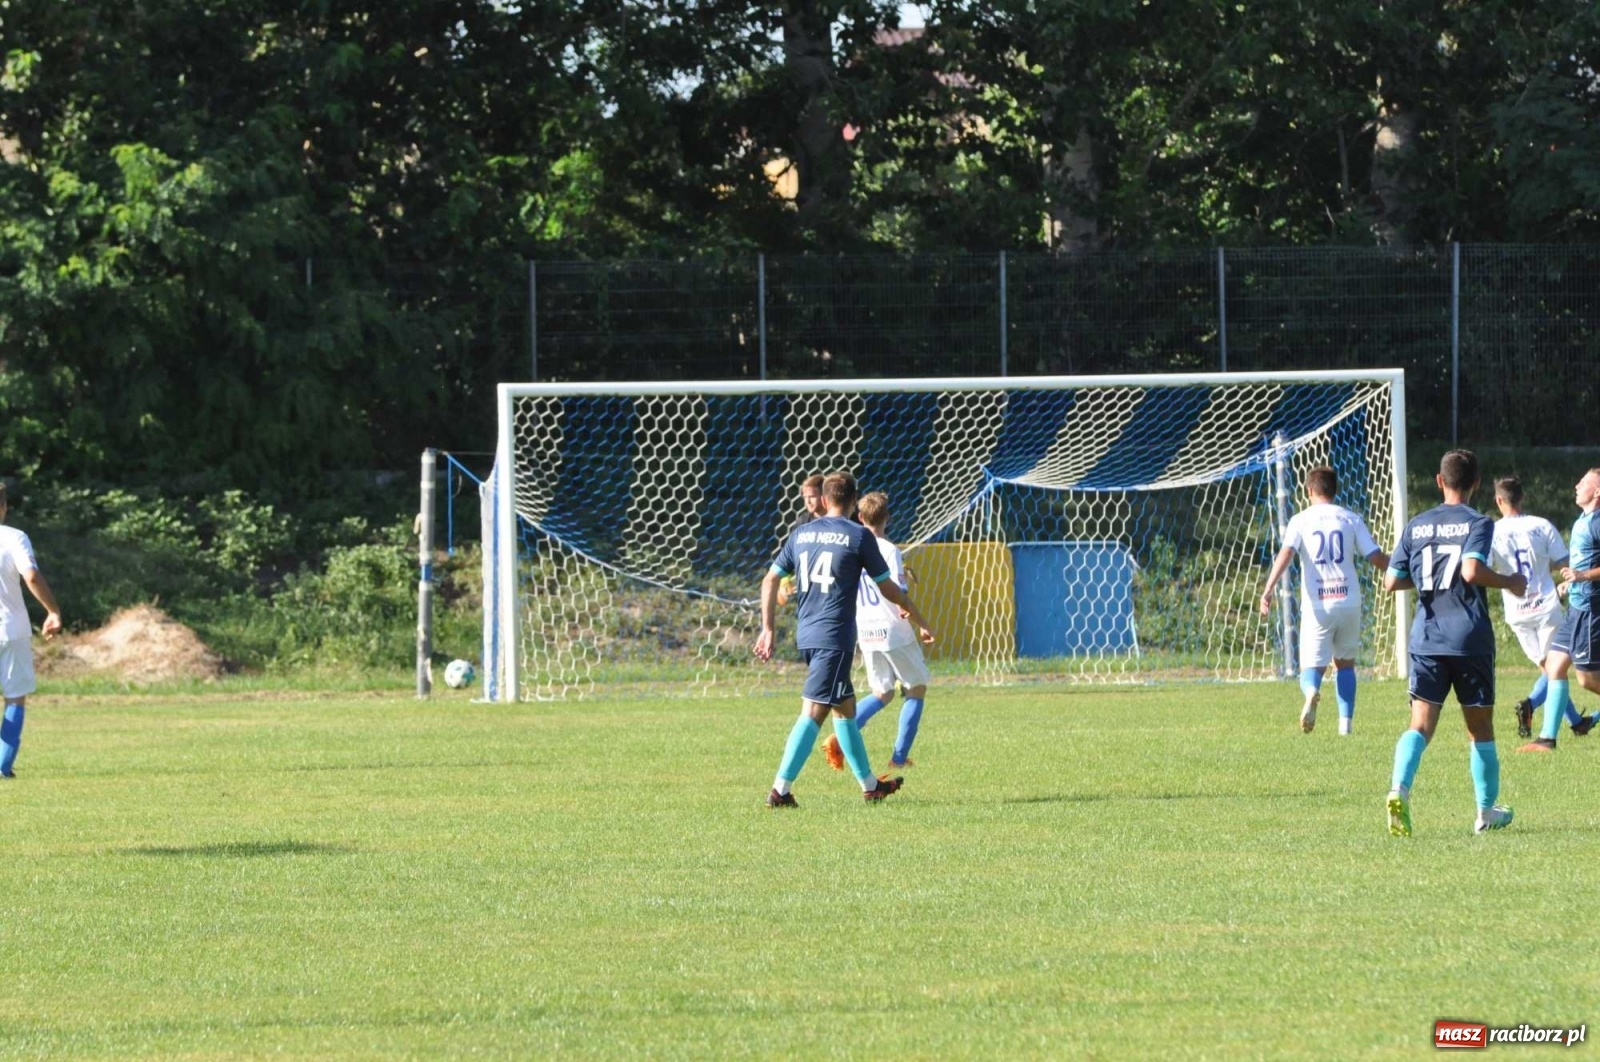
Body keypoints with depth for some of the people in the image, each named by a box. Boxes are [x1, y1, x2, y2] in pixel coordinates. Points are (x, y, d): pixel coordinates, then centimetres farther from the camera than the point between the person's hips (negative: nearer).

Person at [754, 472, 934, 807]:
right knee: (813, 713, -10)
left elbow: (770, 581, 10)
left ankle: (869, 784, 28)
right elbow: (887, 588, 2)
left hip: (807, 634, 7)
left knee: (845, 707, 19)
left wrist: (768, 628, 16)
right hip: (835, 637, -7)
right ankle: (780, 789, -19)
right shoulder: (858, 536, -4)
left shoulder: (801, 534, 11)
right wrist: (919, 620, 16)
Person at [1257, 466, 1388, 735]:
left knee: (1312, 666, 3)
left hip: (1317, 605, -2)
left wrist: (1268, 589, -20)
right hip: (1349, 601, 2)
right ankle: (1346, 723, 11)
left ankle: (1312, 692, -33)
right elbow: (1376, 558, 4)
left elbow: (1285, 554, -13)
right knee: (1345, 662, 20)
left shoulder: (1301, 520, 3)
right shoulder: (1351, 520, 7)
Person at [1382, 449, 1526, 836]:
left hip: (1426, 640, 3)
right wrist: (1510, 583, -5)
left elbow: (1391, 582, 8)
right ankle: (1486, 811, 21)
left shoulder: (1416, 526, 8)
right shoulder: (1478, 523, -5)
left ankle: (1399, 788, -31)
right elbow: (1472, 570, -22)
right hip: (1471, 639, -3)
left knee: (1421, 724, -5)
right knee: (1481, 728, 12)